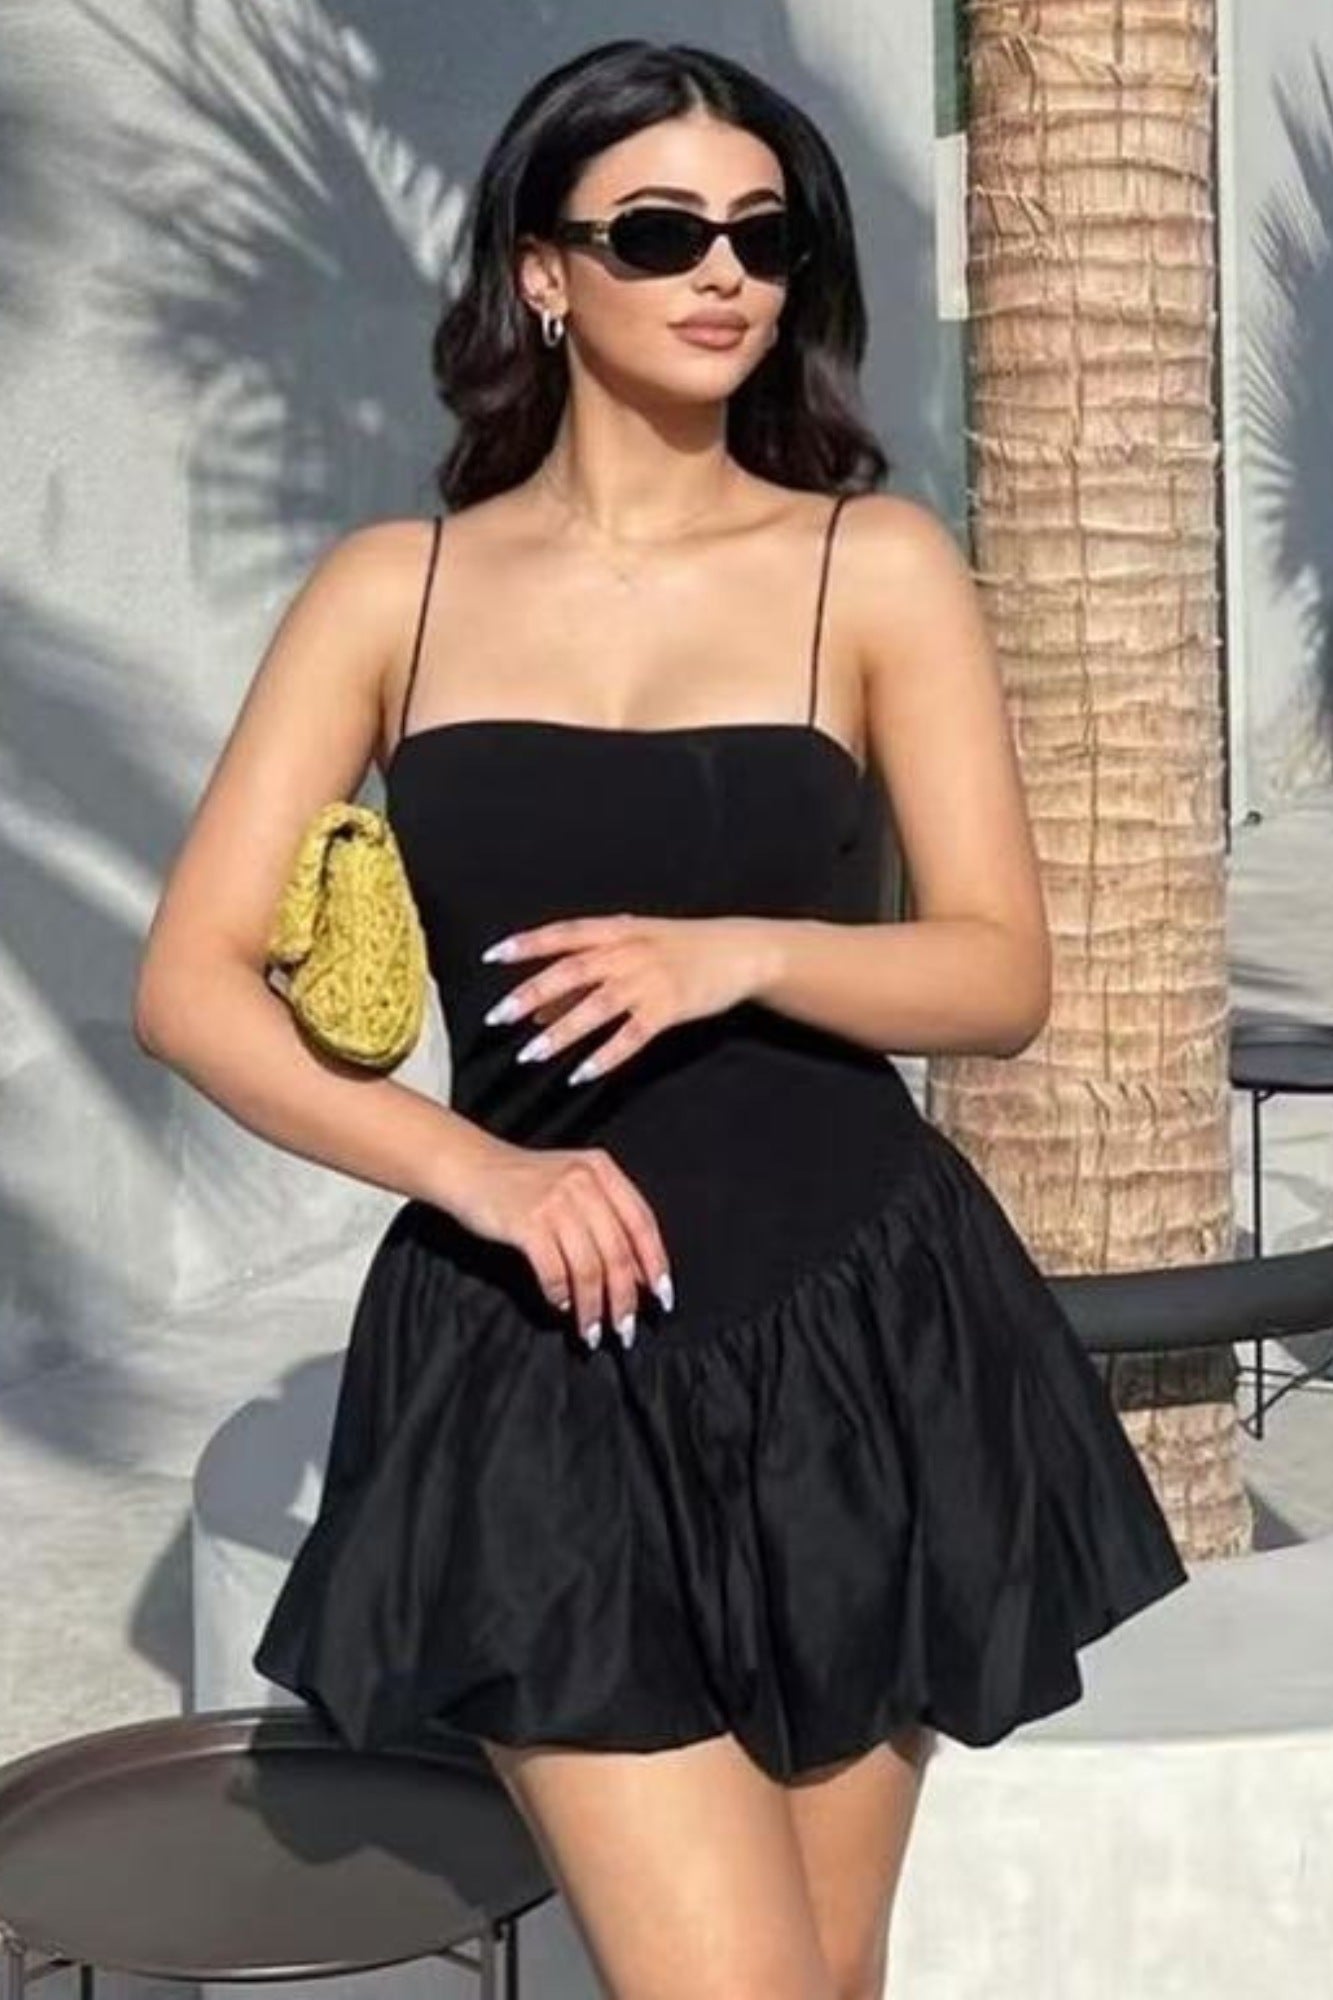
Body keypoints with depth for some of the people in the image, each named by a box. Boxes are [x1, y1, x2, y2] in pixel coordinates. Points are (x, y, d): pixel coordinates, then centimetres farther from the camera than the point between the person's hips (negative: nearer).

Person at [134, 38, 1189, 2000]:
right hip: (540, 1370, 0)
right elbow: (192, 984, -1)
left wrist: (739, 955, -20)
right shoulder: (394, 589, 4)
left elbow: (1002, 972, 0)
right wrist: (480, 1172, -15)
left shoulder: (875, 564, 2)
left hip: (854, 1345, 1)